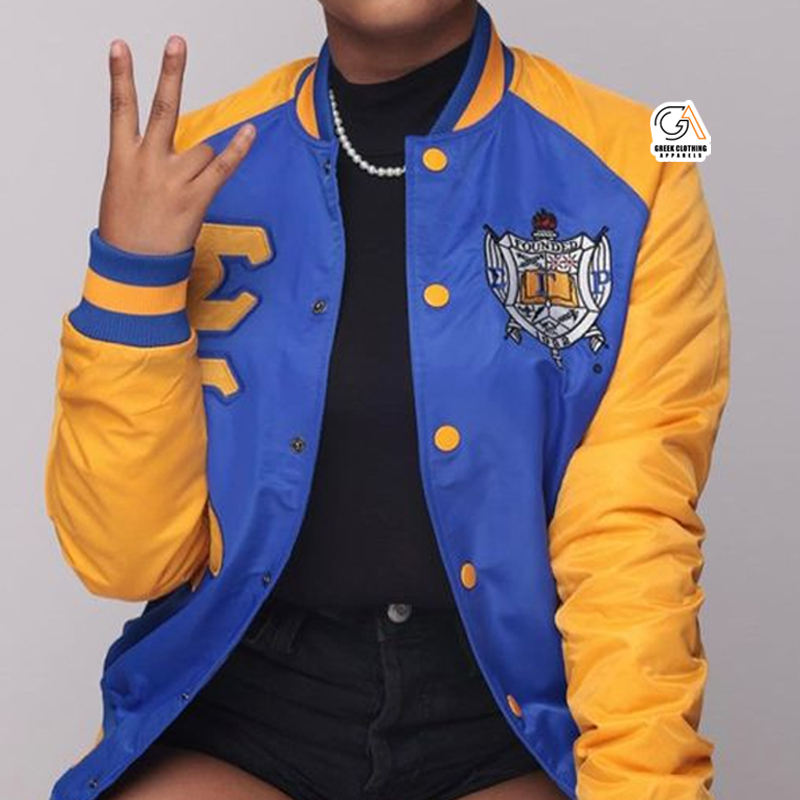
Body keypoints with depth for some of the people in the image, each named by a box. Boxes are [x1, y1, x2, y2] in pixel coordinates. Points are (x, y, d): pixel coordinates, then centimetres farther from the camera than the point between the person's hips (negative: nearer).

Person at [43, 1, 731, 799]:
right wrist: (132, 272, -14)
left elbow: (632, 538, -10)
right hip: (241, 706, 2)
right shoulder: (189, 172, 1)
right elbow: (130, 557, -1)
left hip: (516, 714, -1)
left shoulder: (632, 172, -5)